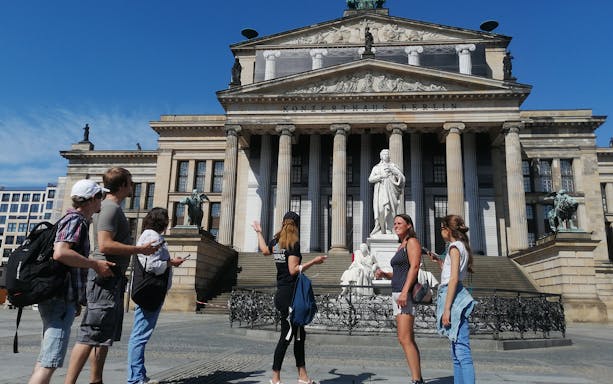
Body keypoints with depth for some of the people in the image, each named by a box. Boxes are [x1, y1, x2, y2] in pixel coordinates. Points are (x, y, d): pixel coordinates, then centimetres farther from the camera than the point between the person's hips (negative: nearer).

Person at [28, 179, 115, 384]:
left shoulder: (74, 220, 19)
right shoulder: (75, 221, -12)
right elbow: (60, 253, -29)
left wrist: (76, 300, 26)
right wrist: (95, 264, -19)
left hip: (58, 299, 11)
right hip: (61, 300, -11)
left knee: (45, 358, 17)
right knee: (50, 362, -12)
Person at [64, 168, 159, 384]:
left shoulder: (110, 207, 19)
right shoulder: (111, 207, -12)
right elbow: (105, 245, -22)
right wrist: (140, 249, -16)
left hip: (112, 279, 11)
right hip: (106, 277, -11)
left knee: (105, 336, 14)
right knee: (91, 335, -9)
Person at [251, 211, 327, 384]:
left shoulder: (276, 242, 10)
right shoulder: (294, 244, -13)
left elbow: (264, 250, 33)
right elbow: (293, 270, -20)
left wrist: (259, 232, 46)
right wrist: (313, 261, -17)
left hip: (282, 293, 9)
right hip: (290, 294, -9)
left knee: (299, 334, 13)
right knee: (286, 336, -1)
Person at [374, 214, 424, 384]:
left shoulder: (412, 242, -3)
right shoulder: (401, 246, 23)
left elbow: (414, 267, -16)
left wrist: (404, 292, -25)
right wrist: (384, 274, 7)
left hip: (406, 293, -10)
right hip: (397, 293, 10)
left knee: (404, 338, -16)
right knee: (409, 339, 9)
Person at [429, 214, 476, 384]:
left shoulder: (455, 247, -9)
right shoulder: (461, 246, 19)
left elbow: (454, 279, -18)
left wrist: (446, 308, -20)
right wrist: (438, 261, 20)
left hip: (453, 298, -10)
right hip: (454, 296, 10)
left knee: (461, 350, -11)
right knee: (457, 352, 13)